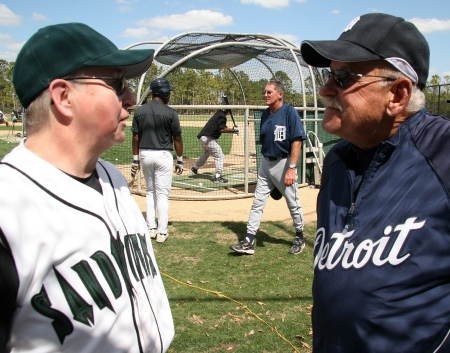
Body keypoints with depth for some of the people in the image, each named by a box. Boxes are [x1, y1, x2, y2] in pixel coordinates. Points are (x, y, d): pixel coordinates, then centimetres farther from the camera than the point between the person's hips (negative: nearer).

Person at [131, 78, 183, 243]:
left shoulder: (140, 111, 1)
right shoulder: (170, 113, -9)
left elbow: (136, 137, 4)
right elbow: (177, 138, -5)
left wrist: (135, 159, 10)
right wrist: (180, 160, 4)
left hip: (145, 154, 4)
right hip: (163, 155, -4)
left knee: (150, 191, 18)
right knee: (162, 194, 3)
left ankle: (151, 228, 21)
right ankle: (162, 232, 5)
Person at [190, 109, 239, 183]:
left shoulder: (218, 114, 17)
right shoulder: (222, 116, -12)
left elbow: (222, 129, 19)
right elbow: (222, 129, -22)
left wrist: (233, 131, 9)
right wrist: (232, 129, -11)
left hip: (202, 137, 10)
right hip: (208, 138, -10)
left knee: (206, 154, 33)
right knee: (219, 156, -8)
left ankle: (194, 168, 46)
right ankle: (218, 176, -14)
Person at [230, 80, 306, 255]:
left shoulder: (289, 112, -14)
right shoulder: (265, 114, 6)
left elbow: (297, 141, -18)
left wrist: (292, 168, -23)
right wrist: (266, 161, 14)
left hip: (284, 163, -6)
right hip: (265, 163, 6)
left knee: (293, 203, 8)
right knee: (257, 203, 4)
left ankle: (299, 237, 28)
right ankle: (249, 242, 7)